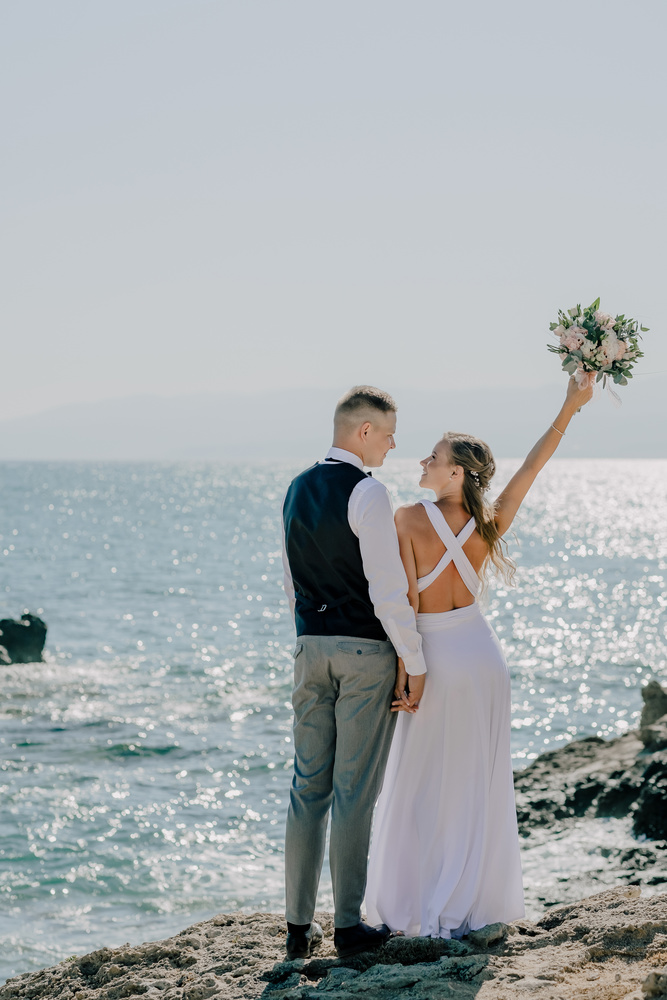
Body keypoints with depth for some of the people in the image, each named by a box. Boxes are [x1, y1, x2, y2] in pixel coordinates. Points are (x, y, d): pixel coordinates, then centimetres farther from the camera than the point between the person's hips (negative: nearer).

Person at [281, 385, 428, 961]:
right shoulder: (367, 493, -14)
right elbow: (388, 589, -17)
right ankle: (348, 925, 6)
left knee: (308, 786, 10)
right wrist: (416, 663, -10)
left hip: (310, 648, 7)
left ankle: (300, 925, 13)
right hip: (366, 650, -7)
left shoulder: (297, 491, 10)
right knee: (355, 790, -1)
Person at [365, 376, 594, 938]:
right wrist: (570, 408, 9)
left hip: (435, 658, -4)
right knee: (478, 785, 10)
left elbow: (407, 602, -17)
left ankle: (418, 910, 9)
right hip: (482, 655, 4)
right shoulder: (490, 527, -4)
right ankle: (472, 907, 14)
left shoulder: (409, 519, -14)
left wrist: (401, 675, -14)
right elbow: (534, 465, 3)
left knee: (420, 788, 6)